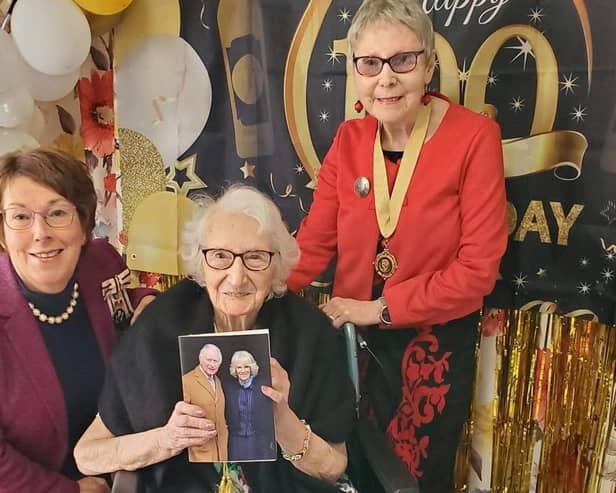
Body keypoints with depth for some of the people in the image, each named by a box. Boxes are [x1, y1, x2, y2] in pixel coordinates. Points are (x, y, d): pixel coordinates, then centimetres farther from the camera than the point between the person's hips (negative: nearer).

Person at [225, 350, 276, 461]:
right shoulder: (229, 387, 2)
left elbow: (271, 415, -2)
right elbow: (227, 417, 8)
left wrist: (271, 441, -4)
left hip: (260, 442, -2)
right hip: (237, 443, 2)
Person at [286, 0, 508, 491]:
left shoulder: (474, 136, -17)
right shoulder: (350, 138, -4)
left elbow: (478, 268, -18)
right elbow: (313, 243, -7)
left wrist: (380, 307, -19)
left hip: (436, 342, -3)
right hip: (356, 336, 4)